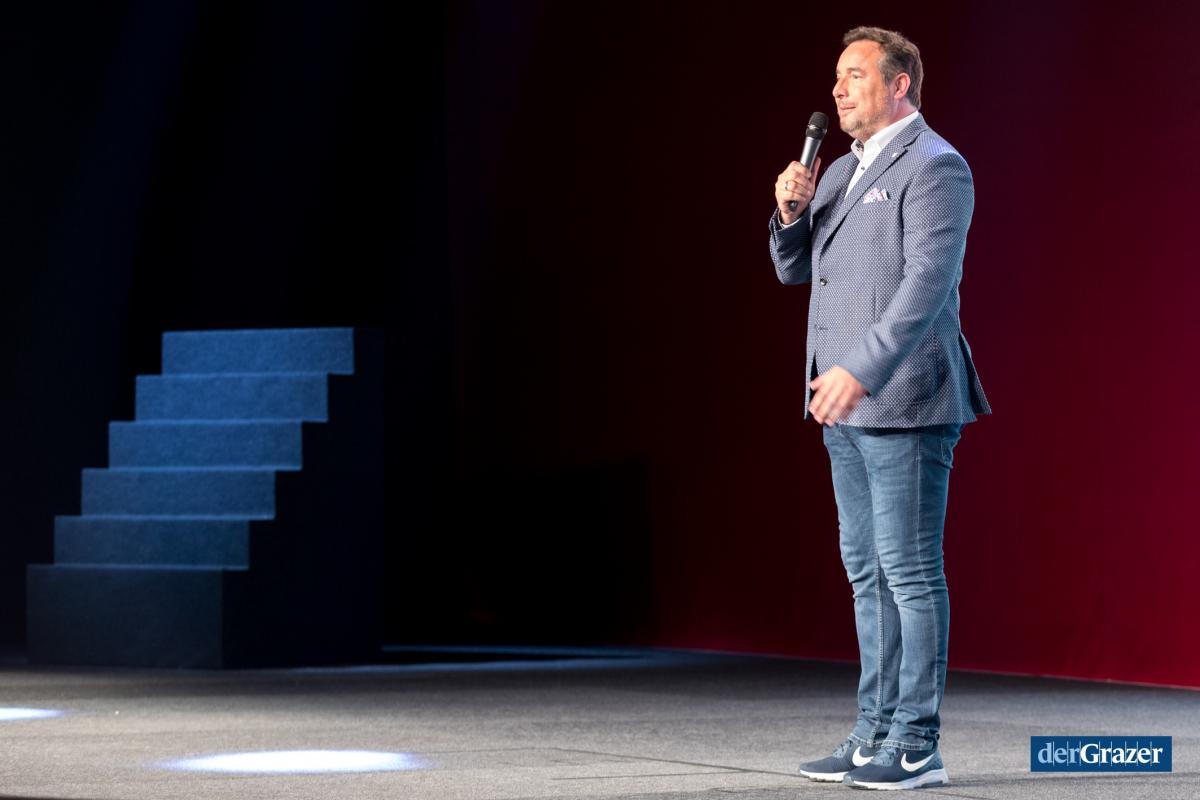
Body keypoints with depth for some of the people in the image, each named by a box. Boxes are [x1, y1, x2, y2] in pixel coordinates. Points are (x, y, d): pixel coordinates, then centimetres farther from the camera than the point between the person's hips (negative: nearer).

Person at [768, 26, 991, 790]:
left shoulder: (934, 168, -11)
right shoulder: (843, 171, 17)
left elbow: (928, 281, -21)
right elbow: (795, 268, 21)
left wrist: (860, 370, -28)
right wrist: (791, 212, 0)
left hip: (904, 403, -9)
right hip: (847, 407, 9)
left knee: (910, 571, -7)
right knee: (869, 573, 11)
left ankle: (918, 747, -4)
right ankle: (877, 734, 17)